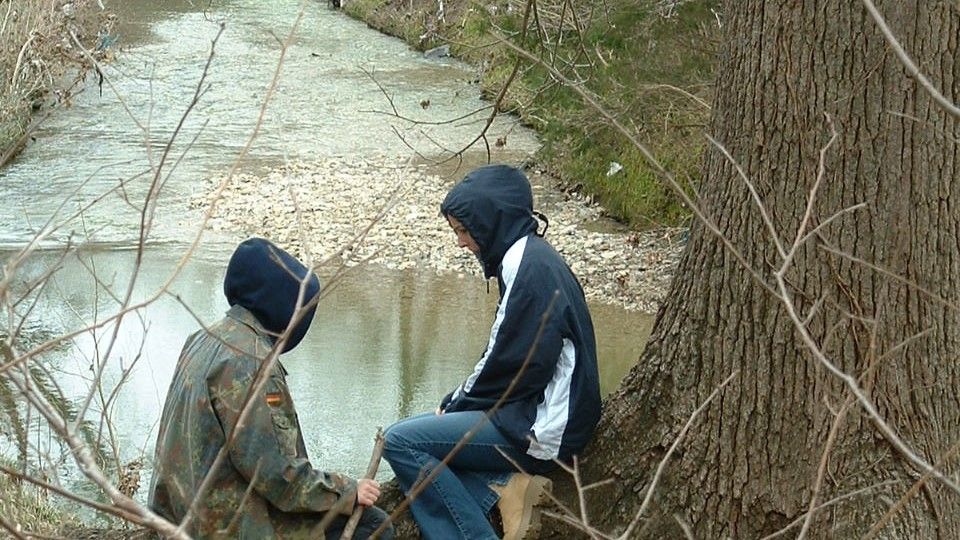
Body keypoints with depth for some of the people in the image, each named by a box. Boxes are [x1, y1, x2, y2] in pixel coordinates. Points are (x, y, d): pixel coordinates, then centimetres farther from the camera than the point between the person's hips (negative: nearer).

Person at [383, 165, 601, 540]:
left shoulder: (529, 266, -17)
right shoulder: (529, 257, 13)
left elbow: (513, 364, -20)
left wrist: (455, 404, -5)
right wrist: (456, 403, 6)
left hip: (541, 430, -11)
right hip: (531, 408, 11)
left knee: (400, 441, -12)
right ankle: (503, 485, -2)